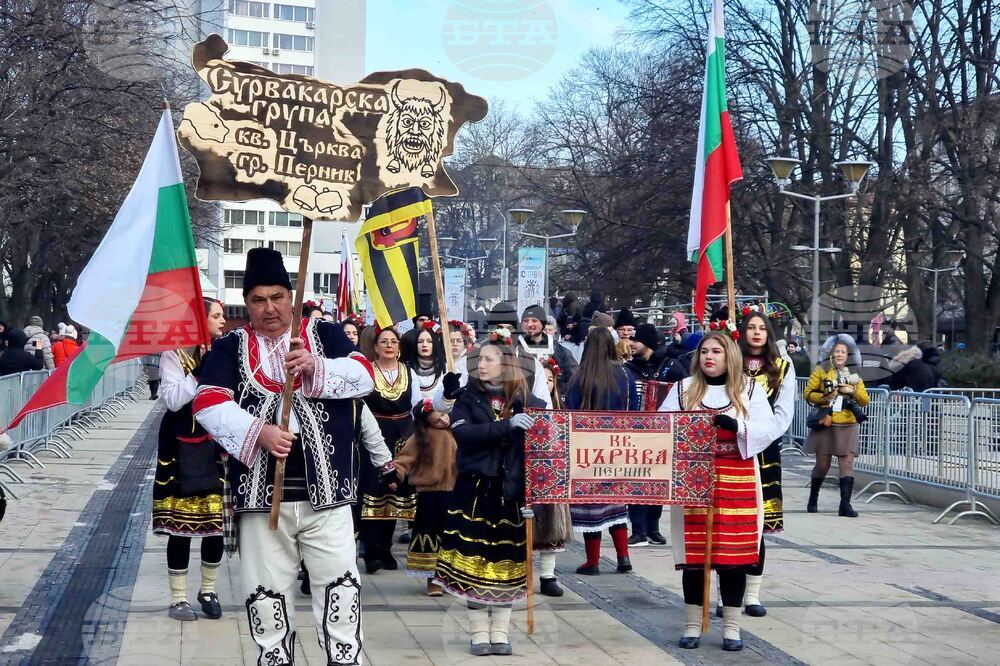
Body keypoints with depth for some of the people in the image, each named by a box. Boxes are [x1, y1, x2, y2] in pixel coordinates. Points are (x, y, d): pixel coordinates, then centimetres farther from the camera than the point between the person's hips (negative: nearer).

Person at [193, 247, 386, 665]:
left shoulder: (325, 334, 9)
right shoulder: (230, 347, 6)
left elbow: (364, 376, -5)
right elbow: (208, 404, -7)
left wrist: (316, 368, -23)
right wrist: (258, 433, -20)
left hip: (325, 490, 0)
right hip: (260, 494, 0)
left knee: (340, 585, 0)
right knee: (266, 594, 9)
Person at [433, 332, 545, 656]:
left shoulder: (525, 400, 4)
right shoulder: (468, 398, 3)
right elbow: (462, 432, -13)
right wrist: (506, 426, -23)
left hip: (511, 491, 0)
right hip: (475, 488, 0)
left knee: (506, 559, 4)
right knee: (474, 557, 1)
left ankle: (500, 632, 14)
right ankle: (480, 632, 11)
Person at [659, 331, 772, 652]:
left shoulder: (749, 389, 6)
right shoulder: (683, 388, 8)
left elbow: (765, 433, -2)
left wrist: (735, 426, -18)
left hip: (737, 483, 0)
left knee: (733, 553, 1)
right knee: (693, 553, 1)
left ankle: (731, 627, 11)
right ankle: (692, 625, 12)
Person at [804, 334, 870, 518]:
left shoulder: (853, 375, 11)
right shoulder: (821, 371, 4)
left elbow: (865, 400, 9)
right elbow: (808, 393, 0)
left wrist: (853, 391, -10)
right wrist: (824, 397, -16)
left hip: (848, 426, 2)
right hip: (825, 425, -2)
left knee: (847, 464, -8)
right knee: (822, 464, 5)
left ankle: (845, 504, -9)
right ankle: (813, 499, 25)